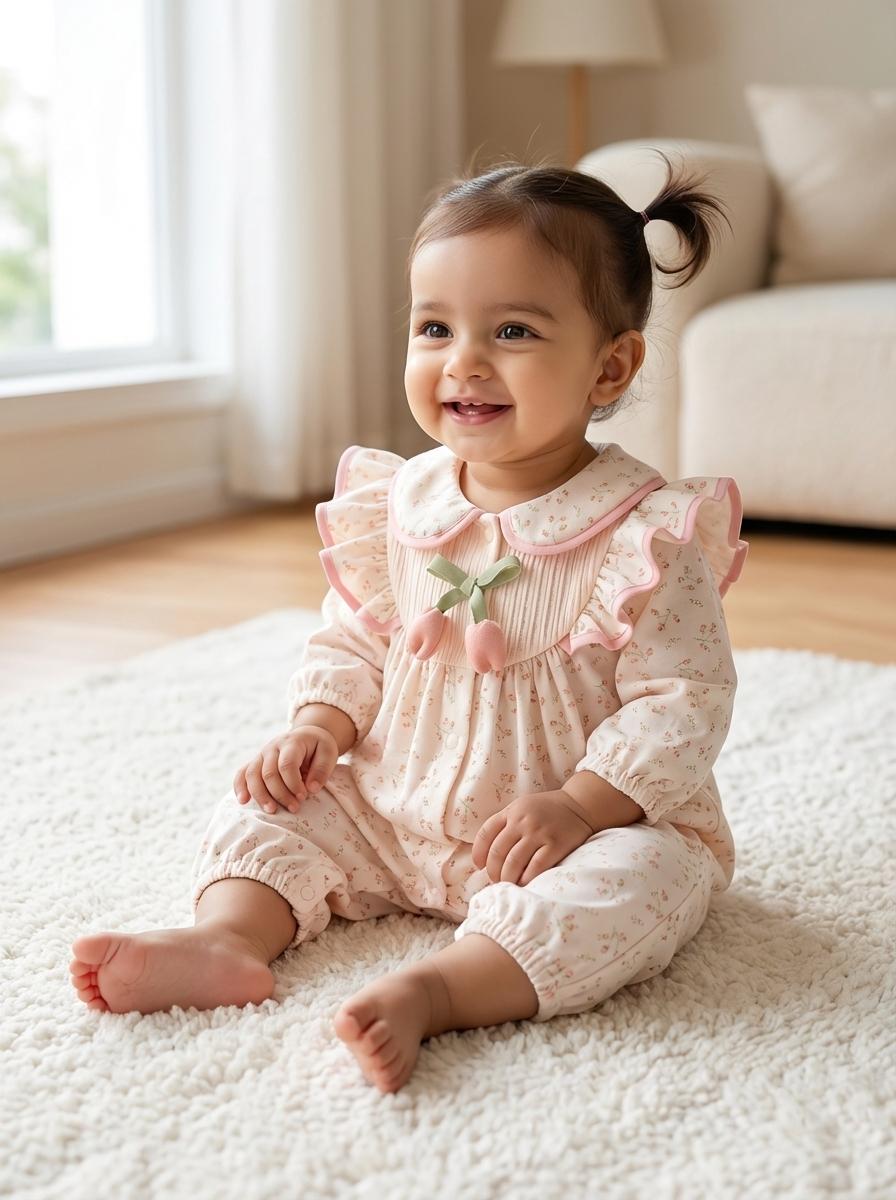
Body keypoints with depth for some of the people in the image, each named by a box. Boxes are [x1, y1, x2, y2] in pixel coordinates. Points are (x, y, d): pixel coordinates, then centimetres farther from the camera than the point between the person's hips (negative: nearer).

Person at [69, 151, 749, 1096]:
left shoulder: (644, 534, -17)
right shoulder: (396, 508, -1)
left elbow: (684, 699, -17)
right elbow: (352, 641, 11)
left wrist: (580, 806, -28)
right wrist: (320, 726, -8)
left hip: (588, 827, -5)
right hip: (396, 817, 5)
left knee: (640, 879, -33)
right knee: (267, 803, -3)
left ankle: (431, 990, -43)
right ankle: (229, 933, -23)